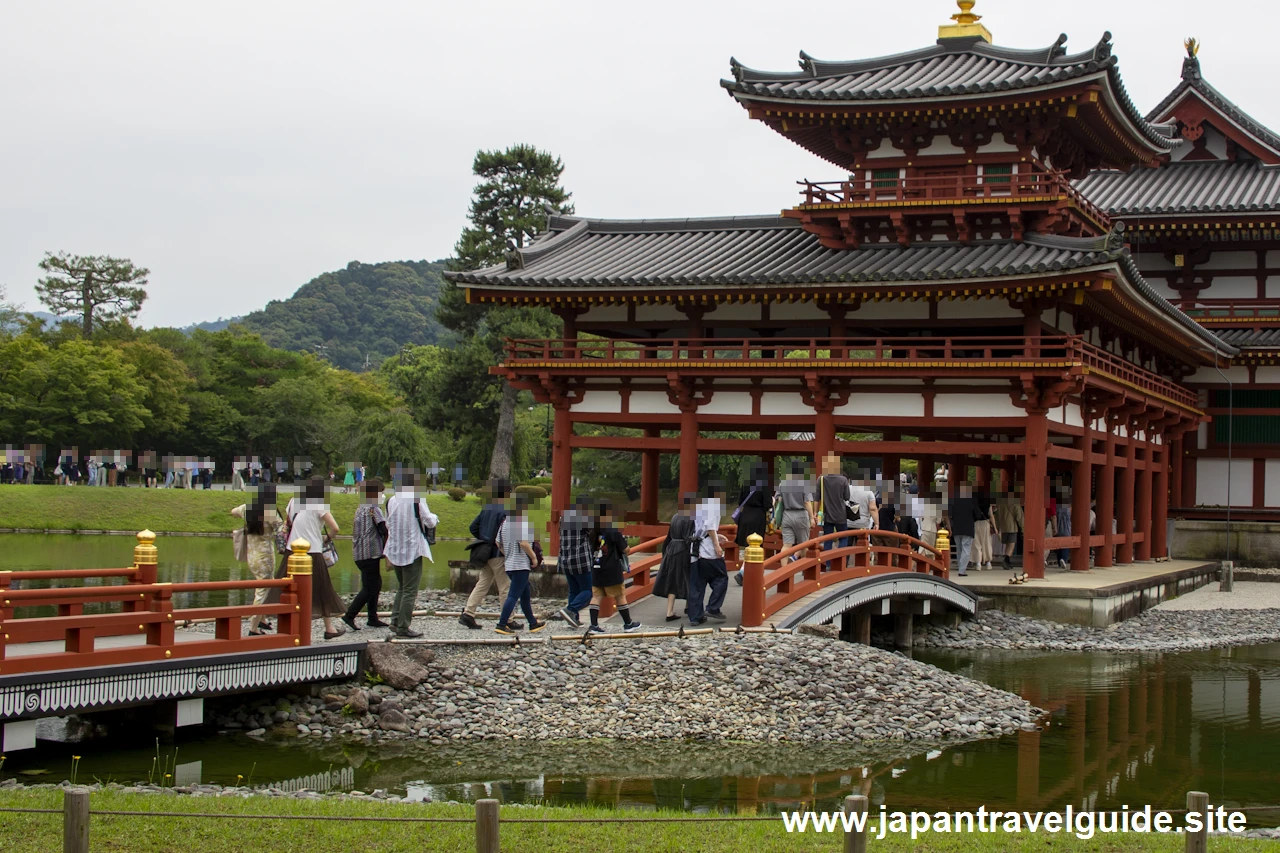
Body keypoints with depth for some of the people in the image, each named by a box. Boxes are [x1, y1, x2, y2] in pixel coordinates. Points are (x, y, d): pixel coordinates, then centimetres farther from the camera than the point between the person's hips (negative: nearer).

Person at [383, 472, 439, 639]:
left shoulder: (391, 500, 5)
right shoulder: (417, 499, -12)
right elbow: (429, 522, -8)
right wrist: (434, 517, 13)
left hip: (395, 550, 6)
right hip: (412, 549, -6)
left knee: (402, 587, 20)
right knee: (410, 590, -1)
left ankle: (395, 621, 14)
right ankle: (403, 627, -1)